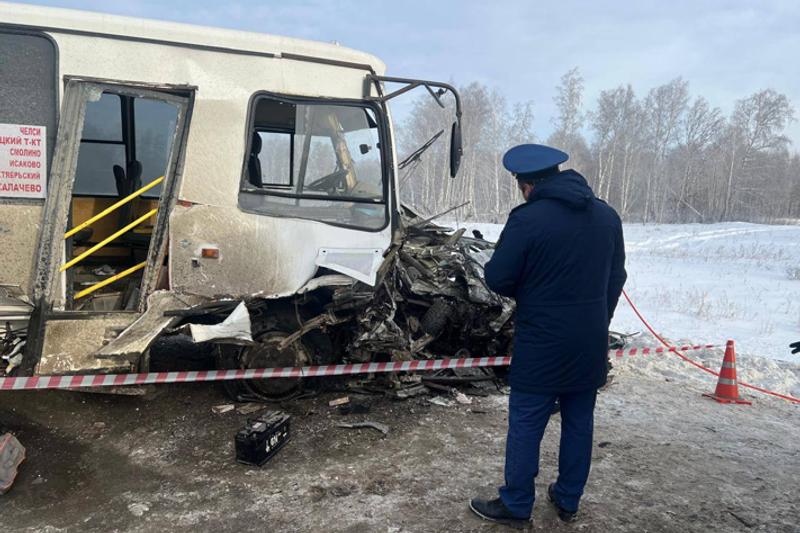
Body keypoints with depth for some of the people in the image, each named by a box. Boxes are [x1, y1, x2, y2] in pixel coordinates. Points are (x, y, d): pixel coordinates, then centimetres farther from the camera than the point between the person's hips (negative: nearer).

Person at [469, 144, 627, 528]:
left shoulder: (528, 219, -16)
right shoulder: (608, 216, 5)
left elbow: (497, 278, -13)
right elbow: (616, 278, 12)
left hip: (542, 344, -6)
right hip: (591, 343, 6)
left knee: (526, 426, 6)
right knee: (579, 423, 16)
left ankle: (516, 506, 18)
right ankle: (568, 501, 30)